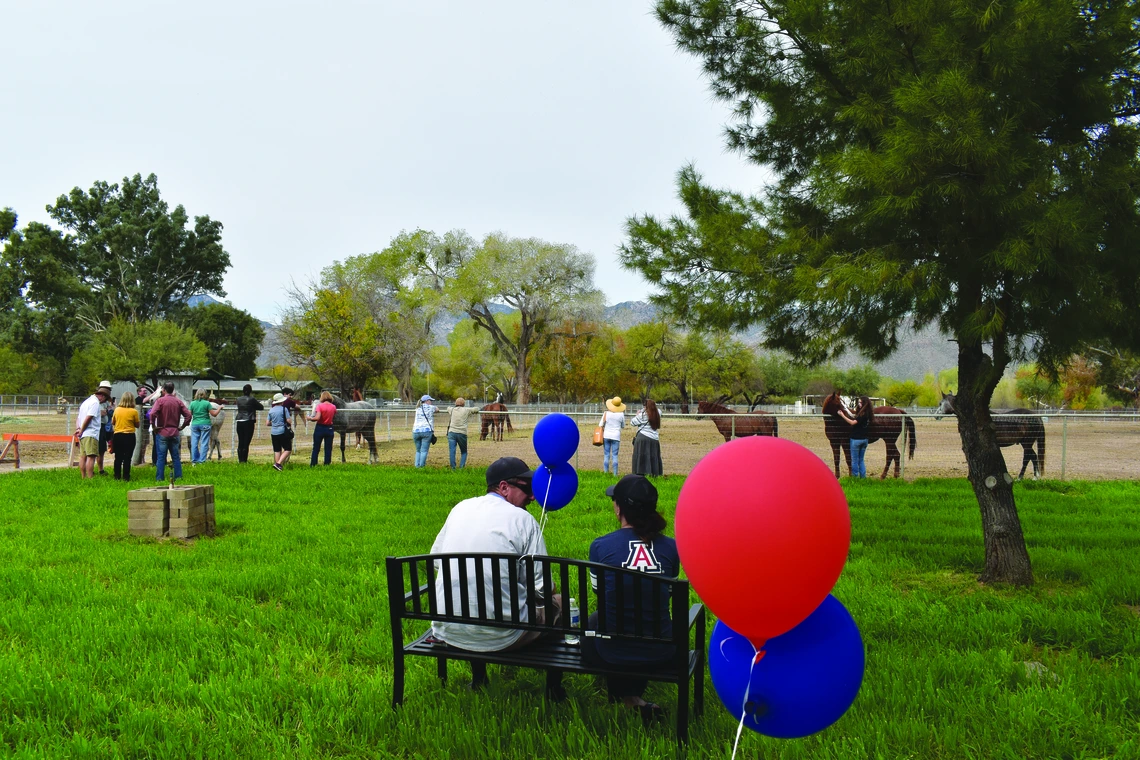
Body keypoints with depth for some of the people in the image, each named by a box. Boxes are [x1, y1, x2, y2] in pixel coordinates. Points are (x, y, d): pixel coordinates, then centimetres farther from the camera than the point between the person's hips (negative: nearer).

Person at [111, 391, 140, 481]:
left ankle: (117, 476, 14)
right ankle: (125, 476, 2)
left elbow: (112, 422, 13)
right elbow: (137, 425, -1)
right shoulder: (134, 411, -10)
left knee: (118, 458, 11)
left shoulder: (117, 409, 0)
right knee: (127, 458, 2)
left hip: (117, 435, 3)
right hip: (129, 436, -3)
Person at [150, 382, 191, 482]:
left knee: (161, 457, 1)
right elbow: (188, 415, -1)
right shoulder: (178, 401, 3)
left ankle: (159, 478, 2)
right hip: (175, 432, 3)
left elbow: (152, 414, -21)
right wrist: (181, 427, 6)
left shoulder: (160, 400, -7)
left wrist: (154, 426, -9)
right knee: (176, 457, 9)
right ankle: (178, 476, 10)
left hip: (162, 432, -3)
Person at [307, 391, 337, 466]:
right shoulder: (333, 407, -3)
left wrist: (310, 418, -6)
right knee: (328, 448, 9)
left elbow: (317, 418, -22)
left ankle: (313, 464, 12)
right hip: (329, 428, 2)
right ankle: (327, 463, 9)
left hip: (320, 428, -2)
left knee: (316, 448, 9)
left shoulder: (319, 406, -13)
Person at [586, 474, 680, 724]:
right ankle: (635, 693, 41)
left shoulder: (601, 546, -14)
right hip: (660, 654, 2)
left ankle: (627, 697, 29)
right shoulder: (671, 547, -9)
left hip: (610, 653, -1)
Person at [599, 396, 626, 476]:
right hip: (616, 436, -1)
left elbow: (601, 425, -2)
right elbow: (623, 426, 9)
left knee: (606, 455, 4)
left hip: (606, 436, 1)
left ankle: (606, 473, 3)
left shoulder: (606, 413, -4)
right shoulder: (621, 414, -5)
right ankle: (615, 474, -3)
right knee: (615, 455, 0)